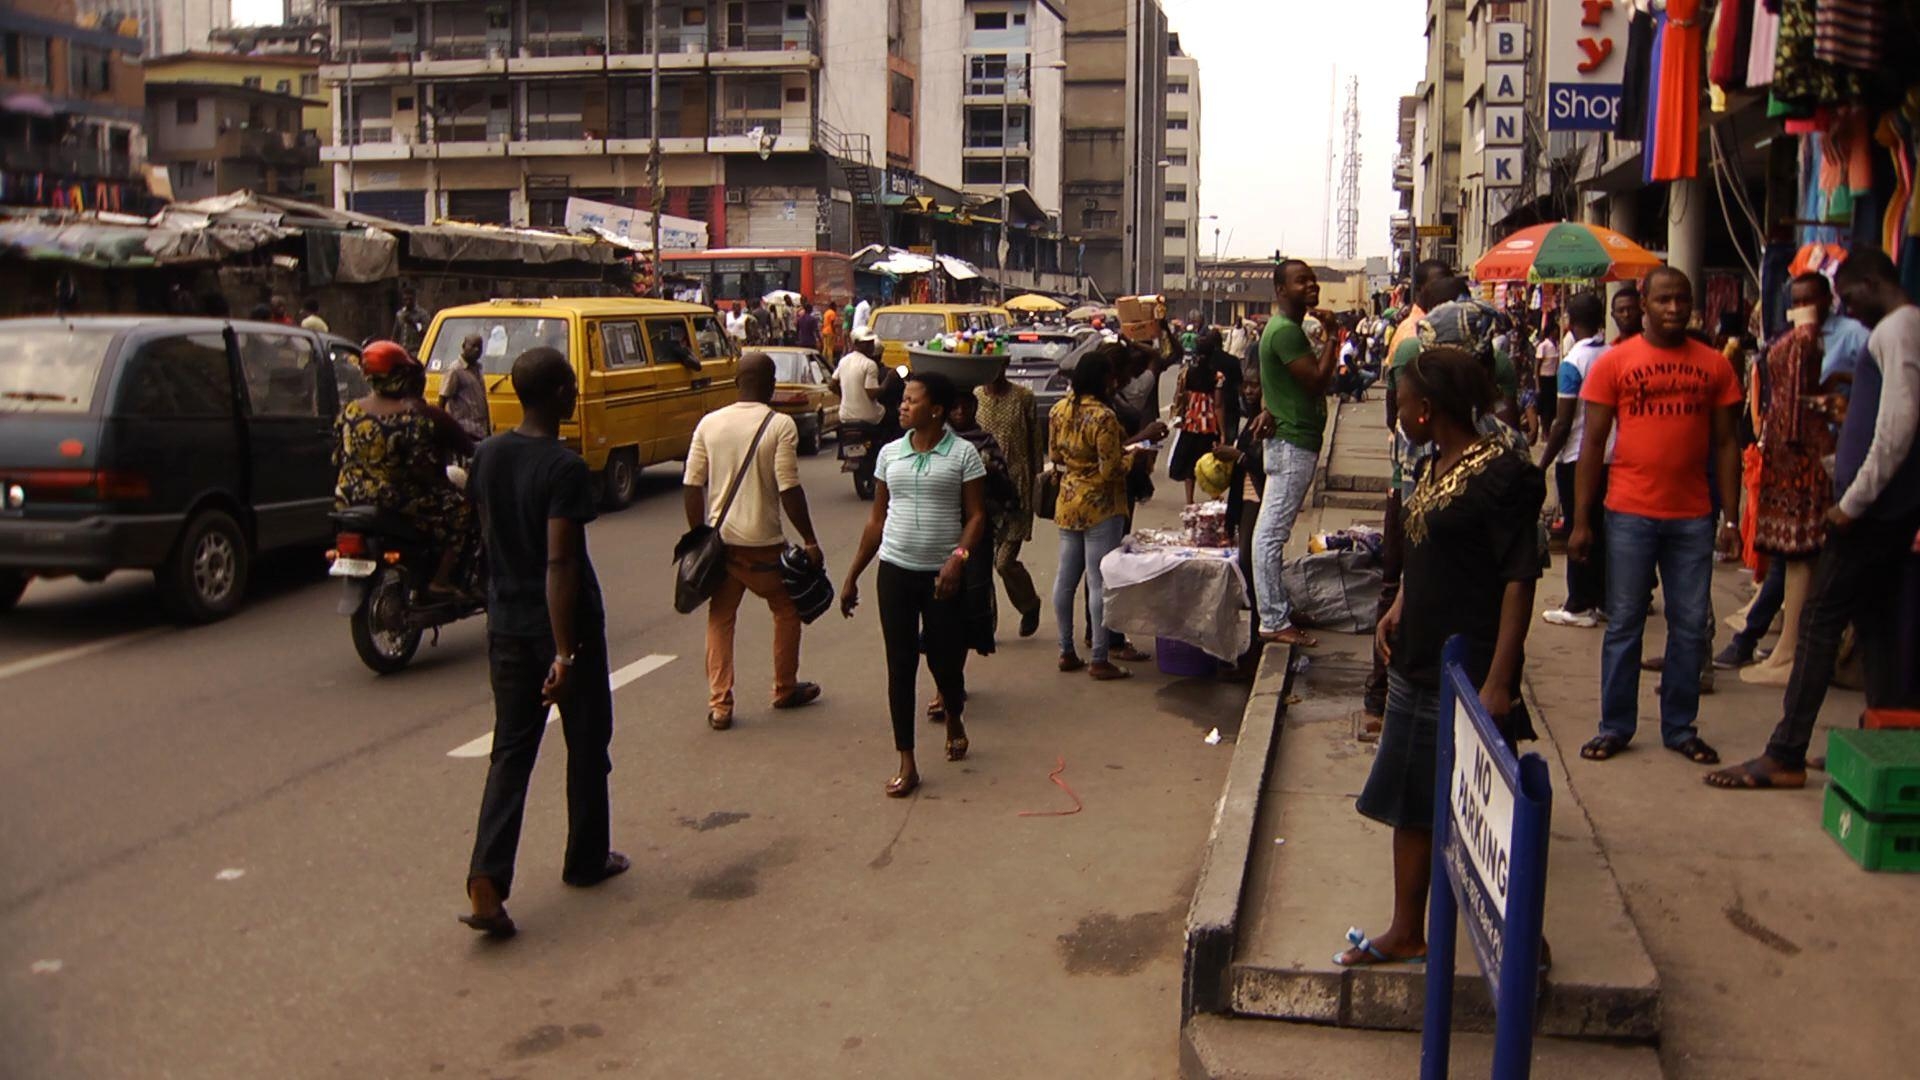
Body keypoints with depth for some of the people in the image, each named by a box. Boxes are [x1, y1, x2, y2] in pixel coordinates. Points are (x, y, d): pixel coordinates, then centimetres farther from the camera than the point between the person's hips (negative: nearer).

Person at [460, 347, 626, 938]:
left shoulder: (487, 456, 3)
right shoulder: (565, 469, -19)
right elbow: (560, 563, -24)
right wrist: (564, 652, -23)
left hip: (506, 626, 6)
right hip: (565, 626, -6)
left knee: (511, 751, 7)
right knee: (587, 747, 14)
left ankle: (487, 880, -8)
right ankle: (586, 861, 28)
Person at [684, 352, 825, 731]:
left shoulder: (709, 423, 3)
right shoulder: (780, 425, -10)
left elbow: (692, 484, 3)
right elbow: (789, 489, -15)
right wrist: (810, 541, -8)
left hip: (720, 539, 4)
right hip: (763, 543, -3)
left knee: (720, 618, 13)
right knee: (787, 611, 18)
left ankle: (719, 705, 8)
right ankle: (785, 690, 30)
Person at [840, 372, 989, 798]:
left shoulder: (963, 453, -5)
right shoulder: (890, 453, 6)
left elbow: (976, 515, -6)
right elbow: (877, 518, 11)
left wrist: (958, 558, -22)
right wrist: (852, 576, 11)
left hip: (943, 574, -3)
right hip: (896, 570, 3)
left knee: (945, 658, 7)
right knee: (900, 665, 2)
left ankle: (954, 719, 42)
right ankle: (906, 764, 9)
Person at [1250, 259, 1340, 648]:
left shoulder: (1289, 327, 17)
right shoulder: (1285, 330, -16)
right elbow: (1318, 380, -21)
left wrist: (1272, 410, 0)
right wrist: (1330, 335, -13)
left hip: (1293, 440, 11)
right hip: (1292, 442, -11)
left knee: (1273, 531, 15)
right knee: (1272, 532, -8)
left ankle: (1279, 611, 24)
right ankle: (1273, 622, -5)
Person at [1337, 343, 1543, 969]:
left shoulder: (1502, 475, -17)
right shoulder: (1434, 468, 10)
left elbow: (1519, 581, -19)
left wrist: (1500, 680, -22)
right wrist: (1398, 608, 7)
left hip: (1469, 673, -9)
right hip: (1418, 662, 9)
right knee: (1410, 803, 15)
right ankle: (1406, 933, 28)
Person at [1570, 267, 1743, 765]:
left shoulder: (1714, 365, 5)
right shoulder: (1614, 362, 0)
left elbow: (1725, 443, 9)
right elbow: (1592, 444, 0)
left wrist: (1731, 515, 1)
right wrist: (1581, 521, -4)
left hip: (1693, 516, 2)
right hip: (1630, 513, -2)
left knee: (1691, 625, 8)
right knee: (1624, 623, 5)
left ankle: (1680, 727, 20)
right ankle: (1615, 726, 15)